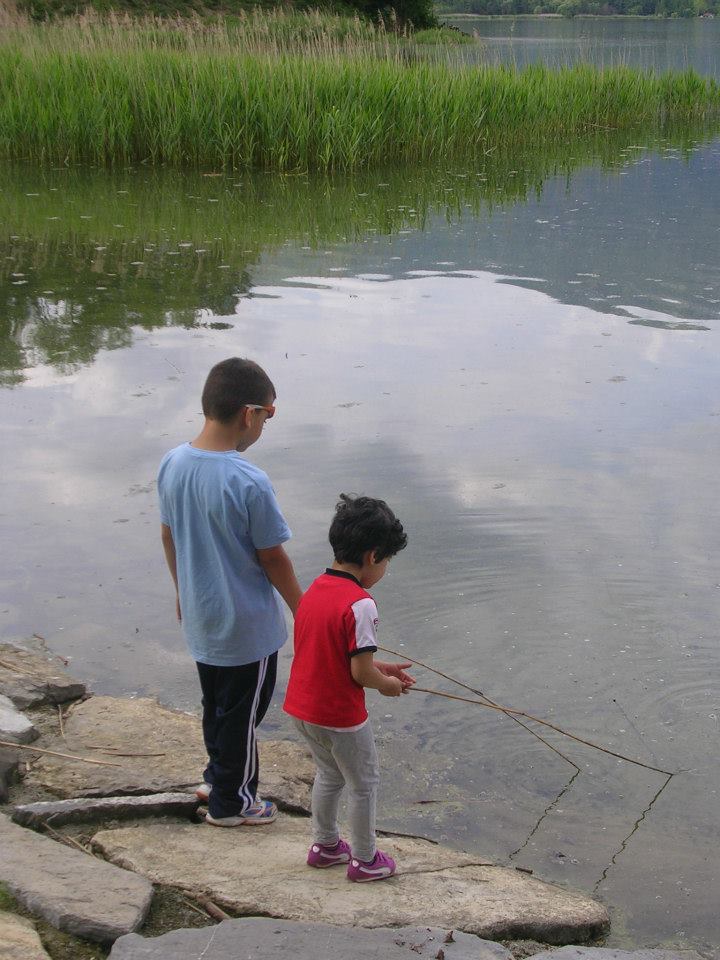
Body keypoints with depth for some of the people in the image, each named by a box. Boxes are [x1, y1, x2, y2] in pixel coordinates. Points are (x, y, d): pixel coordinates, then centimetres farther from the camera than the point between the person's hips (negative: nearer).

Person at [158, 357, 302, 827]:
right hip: (247, 626, -6)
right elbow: (272, 558, -18)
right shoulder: (249, 482, -28)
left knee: (216, 704, 26)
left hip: (200, 617, 7)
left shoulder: (173, 464, -8)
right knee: (242, 715, 13)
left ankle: (219, 776, 44)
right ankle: (230, 802, 29)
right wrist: (303, 611, -3)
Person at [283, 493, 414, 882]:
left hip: (301, 708, 8)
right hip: (339, 715, -8)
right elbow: (360, 672, -23)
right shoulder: (360, 604, -25)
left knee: (329, 774, 28)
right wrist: (388, 685, -3)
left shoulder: (314, 589, 2)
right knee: (364, 783, 14)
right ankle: (365, 860, 28)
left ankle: (325, 844, 42)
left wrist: (379, 666, 11)